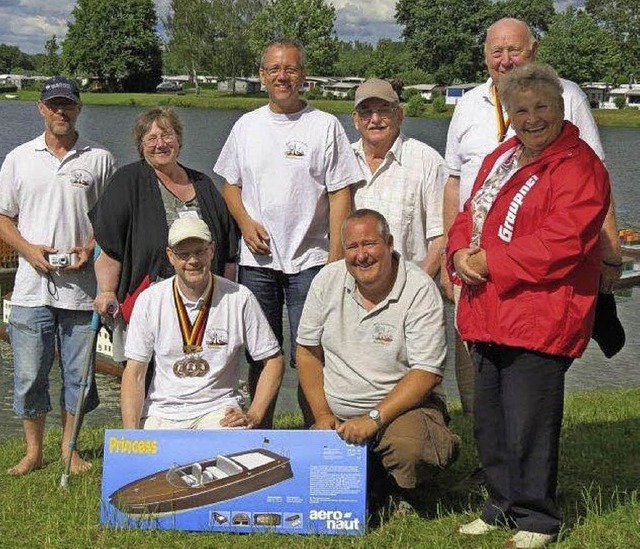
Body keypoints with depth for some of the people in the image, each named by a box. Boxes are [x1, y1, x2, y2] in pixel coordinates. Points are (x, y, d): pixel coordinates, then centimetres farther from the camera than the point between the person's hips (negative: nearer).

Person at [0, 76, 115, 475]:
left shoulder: (100, 159, 6)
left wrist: (90, 249, -9)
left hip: (82, 287, 0)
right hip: (32, 287, 1)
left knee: (79, 371, 6)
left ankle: (70, 448, 21)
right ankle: (34, 452, 17)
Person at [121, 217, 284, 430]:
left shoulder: (239, 298, -2)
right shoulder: (149, 300, 1)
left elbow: (273, 361, 4)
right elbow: (134, 374, 1)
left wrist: (253, 416, -8)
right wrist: (131, 436, -12)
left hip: (219, 408, -1)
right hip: (162, 410, 2)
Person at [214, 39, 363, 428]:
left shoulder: (325, 126, -1)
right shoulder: (247, 126, 11)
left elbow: (340, 194, -4)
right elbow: (231, 184, 18)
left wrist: (336, 258, -11)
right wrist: (245, 221, -3)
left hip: (310, 261, -3)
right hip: (256, 260, 4)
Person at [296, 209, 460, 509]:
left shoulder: (419, 289, -13)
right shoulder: (327, 281, 0)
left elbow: (427, 372, -17)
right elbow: (308, 351, 9)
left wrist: (374, 418, -24)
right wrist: (323, 414, -2)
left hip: (403, 405, -4)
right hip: (337, 417, 4)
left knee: (408, 445, -36)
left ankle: (399, 495, 0)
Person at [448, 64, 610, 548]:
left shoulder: (578, 167, -10)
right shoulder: (500, 159, 18)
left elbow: (563, 240, -20)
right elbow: (471, 214, 21)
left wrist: (490, 262, -16)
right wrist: (461, 253, -3)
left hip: (539, 319, -8)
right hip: (489, 314, 9)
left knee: (529, 423, -4)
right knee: (489, 418, 15)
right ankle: (503, 505, 30)